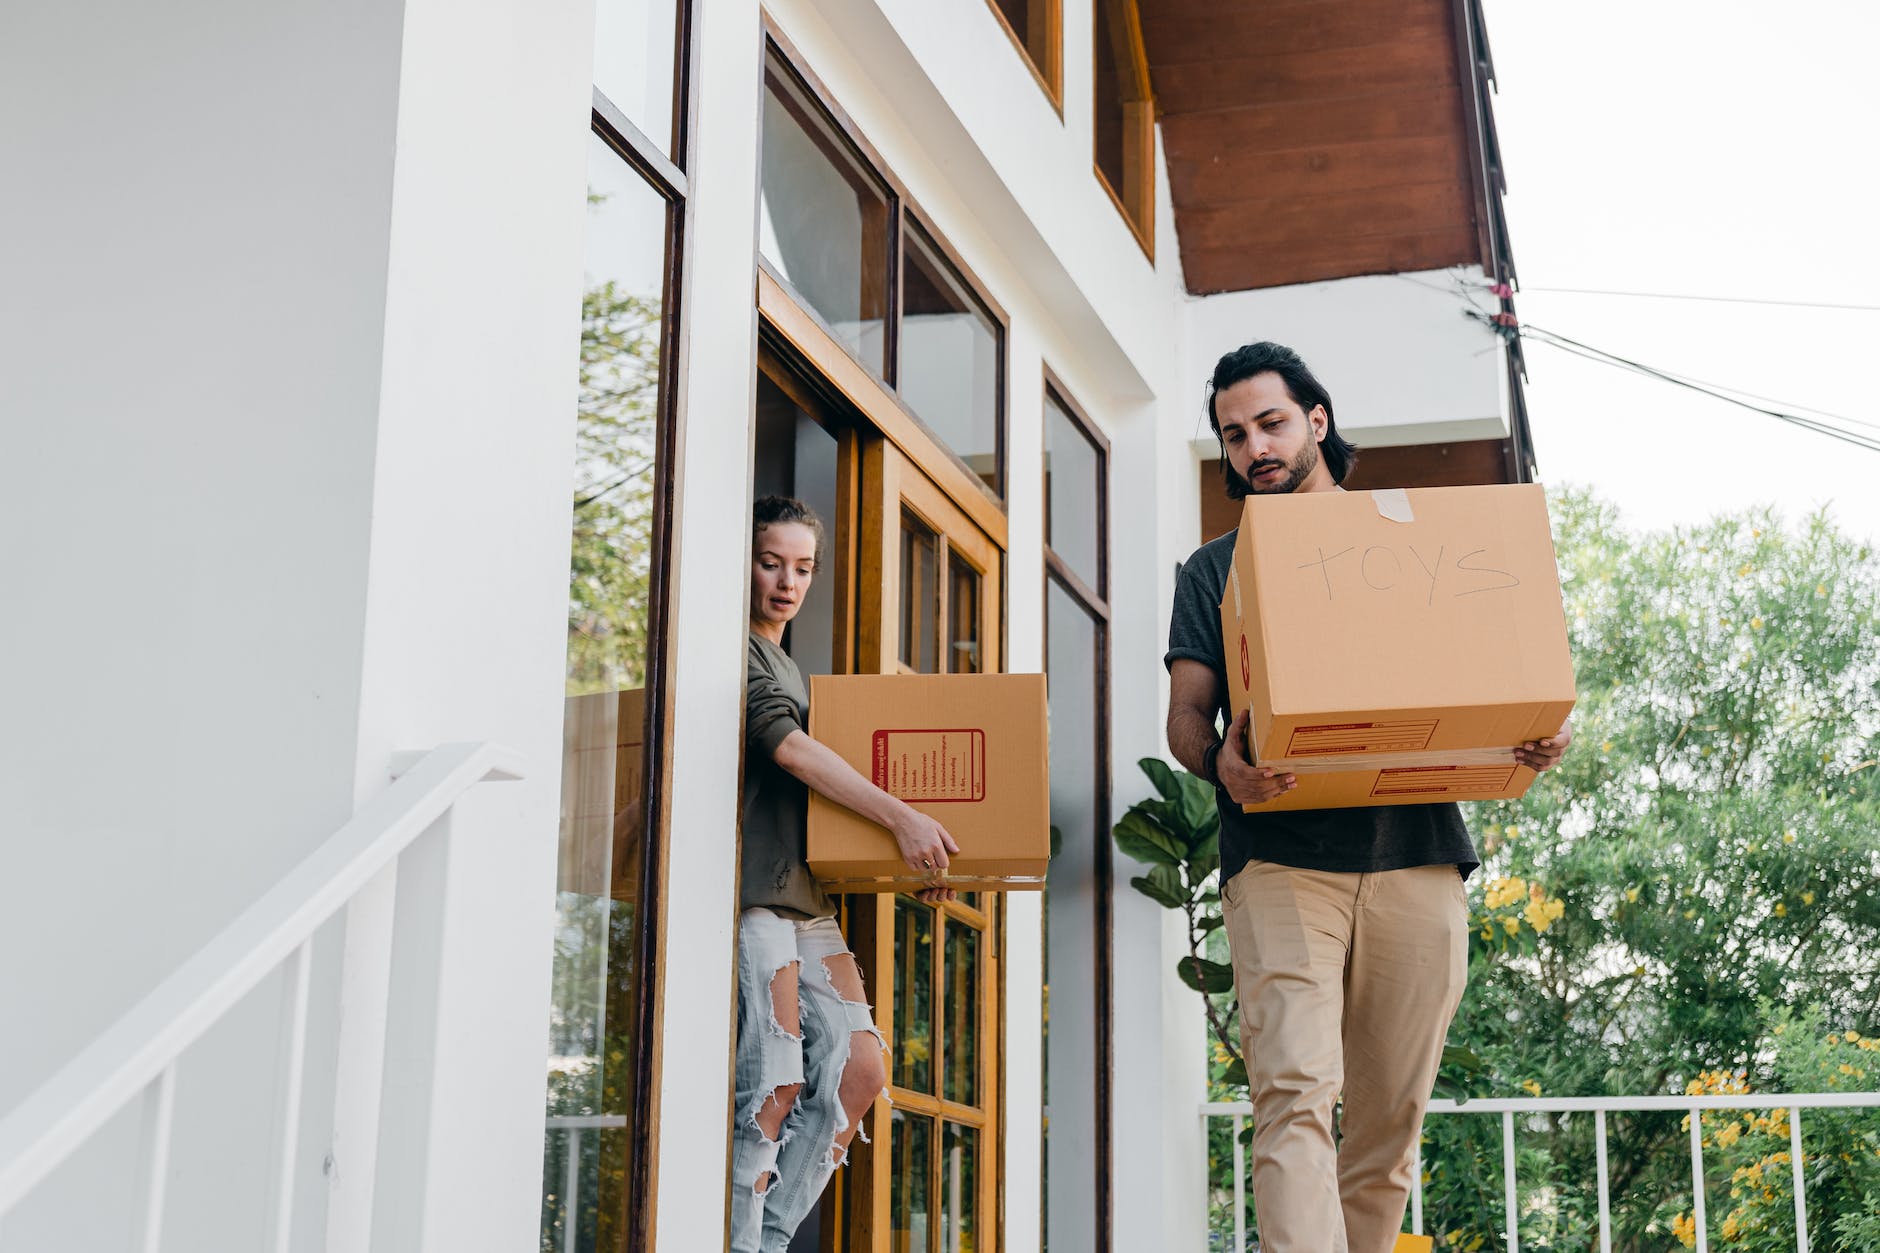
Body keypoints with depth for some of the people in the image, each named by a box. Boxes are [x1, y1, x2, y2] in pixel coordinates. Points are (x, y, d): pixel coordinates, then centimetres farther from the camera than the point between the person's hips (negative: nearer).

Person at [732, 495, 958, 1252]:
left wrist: (912, 860, 13)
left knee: (858, 1070, 1)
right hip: (753, 890, -9)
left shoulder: (788, 669, 26)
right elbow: (787, 749, -15)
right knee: (775, 1083, -15)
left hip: (806, 896, 9)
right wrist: (898, 816, -20)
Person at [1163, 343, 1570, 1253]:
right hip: (1281, 859, -1)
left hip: (1416, 850, 2)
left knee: (1391, 1117, 2)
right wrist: (1221, 761, -16)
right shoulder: (1215, 571, 19)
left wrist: (1533, 737, -7)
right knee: (1294, 1093, -18)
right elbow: (1185, 715, 9)